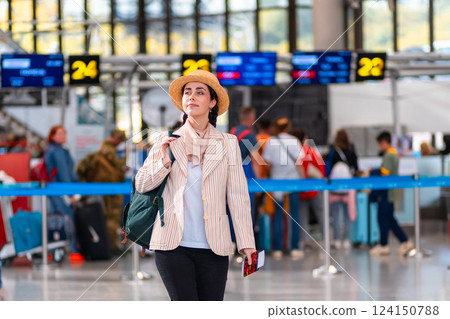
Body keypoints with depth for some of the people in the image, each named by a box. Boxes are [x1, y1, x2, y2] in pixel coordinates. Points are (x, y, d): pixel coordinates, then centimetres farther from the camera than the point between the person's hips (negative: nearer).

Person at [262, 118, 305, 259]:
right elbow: (298, 162, -5)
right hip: (293, 179, -1)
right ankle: (295, 248, 1)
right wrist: (303, 178, 1)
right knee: (294, 214, 4)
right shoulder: (293, 141, -4)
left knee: (278, 214, 6)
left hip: (277, 180, 1)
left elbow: (267, 162, 0)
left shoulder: (271, 142, 0)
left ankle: (277, 249, 3)